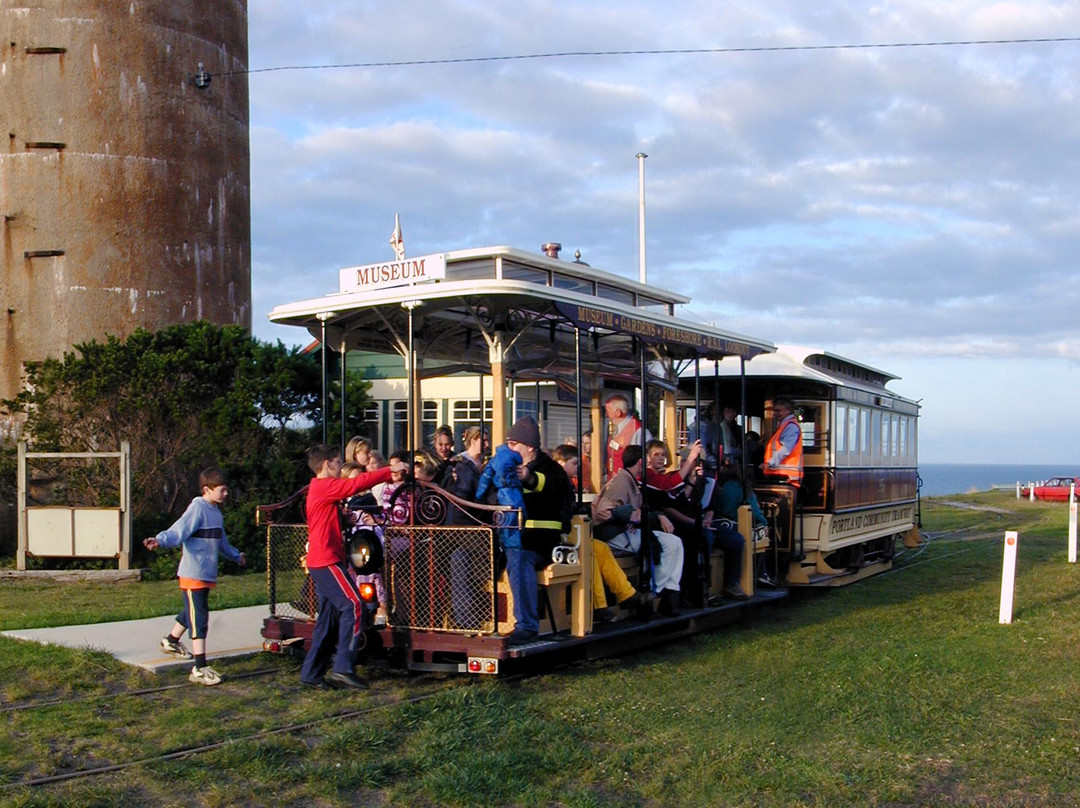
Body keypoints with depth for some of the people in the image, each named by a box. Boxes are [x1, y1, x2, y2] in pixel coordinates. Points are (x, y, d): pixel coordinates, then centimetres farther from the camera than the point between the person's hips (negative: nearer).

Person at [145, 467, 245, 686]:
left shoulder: (216, 512, 15)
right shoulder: (198, 509, -13)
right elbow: (178, 531, -26)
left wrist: (235, 555, 48)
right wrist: (160, 540, -46)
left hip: (207, 575, 9)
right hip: (193, 575, -9)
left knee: (192, 613, 23)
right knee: (199, 618, -11)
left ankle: (171, 641, 47)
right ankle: (200, 668, -11)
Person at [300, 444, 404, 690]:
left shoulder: (319, 487, 20)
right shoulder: (325, 486, -12)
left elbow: (354, 486, 18)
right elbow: (357, 483, -19)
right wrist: (390, 470, -11)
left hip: (320, 561, 10)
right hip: (327, 560, -10)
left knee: (329, 616, 11)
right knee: (353, 605, -12)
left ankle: (312, 672, 13)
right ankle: (343, 667, -14)